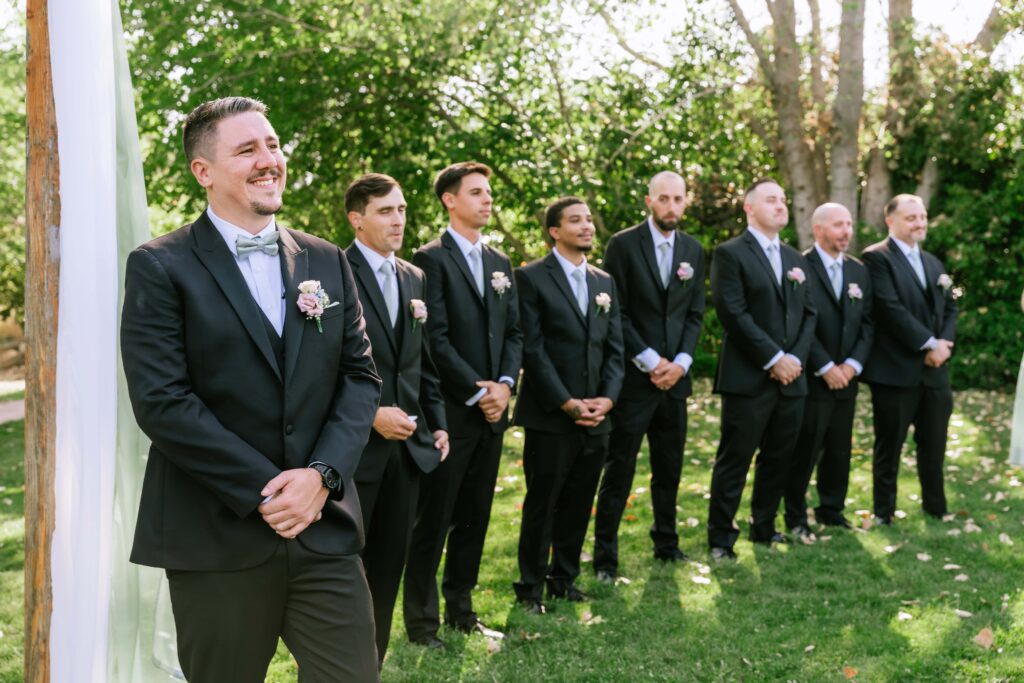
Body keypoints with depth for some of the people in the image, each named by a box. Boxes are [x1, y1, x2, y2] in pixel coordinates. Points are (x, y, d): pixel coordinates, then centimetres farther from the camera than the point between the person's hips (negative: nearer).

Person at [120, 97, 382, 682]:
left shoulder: (326, 262, 12)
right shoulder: (160, 268, -3)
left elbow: (361, 377, 8)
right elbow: (161, 401, -12)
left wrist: (322, 474, -9)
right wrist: (264, 492, -14)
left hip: (325, 529, 4)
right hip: (216, 539, -3)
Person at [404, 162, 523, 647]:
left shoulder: (499, 263, 15)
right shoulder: (431, 259, -7)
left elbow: (513, 332, 14)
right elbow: (435, 337, -13)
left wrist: (504, 383, -2)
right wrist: (477, 390, -13)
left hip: (492, 409, 7)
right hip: (449, 411, -7)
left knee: (474, 517, 12)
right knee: (434, 520, 1)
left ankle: (461, 608, 23)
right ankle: (421, 619, 10)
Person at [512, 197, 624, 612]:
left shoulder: (604, 283, 15)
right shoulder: (532, 278, -4)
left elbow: (615, 348, 12)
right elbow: (532, 348, -10)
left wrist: (606, 398, -4)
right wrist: (567, 403, -14)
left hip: (596, 417, 5)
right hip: (550, 417, -5)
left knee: (578, 505, 10)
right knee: (542, 504, 1)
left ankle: (565, 579, 22)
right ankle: (531, 587, 12)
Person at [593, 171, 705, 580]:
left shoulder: (693, 250, 11)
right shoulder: (624, 245, -4)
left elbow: (695, 313, 10)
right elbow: (615, 312, -8)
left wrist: (681, 361, -4)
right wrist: (649, 361, -12)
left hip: (675, 376, 5)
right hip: (634, 375, -5)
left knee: (669, 468, 12)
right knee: (619, 469, -2)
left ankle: (666, 543, 25)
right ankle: (605, 555, 4)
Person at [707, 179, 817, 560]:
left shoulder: (794, 258, 17)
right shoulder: (731, 254, -4)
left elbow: (809, 314, 13)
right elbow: (734, 314, -13)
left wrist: (795, 358, -3)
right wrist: (773, 359, -14)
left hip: (791, 378, 6)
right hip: (748, 379, -6)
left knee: (778, 459, 11)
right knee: (734, 460, -2)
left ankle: (764, 528, 25)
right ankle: (720, 538, 7)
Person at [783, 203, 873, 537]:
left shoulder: (859, 271, 11)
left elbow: (867, 323, 10)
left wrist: (854, 364, -4)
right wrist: (825, 367, -15)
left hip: (846, 378, 6)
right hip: (812, 380, -6)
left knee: (839, 450, 12)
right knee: (805, 451, 0)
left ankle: (831, 510, 26)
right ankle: (796, 518, 12)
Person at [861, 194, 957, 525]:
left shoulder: (933, 262, 19)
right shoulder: (877, 258, -7)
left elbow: (950, 307, 15)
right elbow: (892, 308, -17)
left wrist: (944, 342, -5)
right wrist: (929, 344, -15)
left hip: (935, 370, 6)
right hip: (896, 370, -6)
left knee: (934, 444, 11)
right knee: (889, 445, 3)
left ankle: (936, 507, 24)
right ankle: (883, 511, 14)